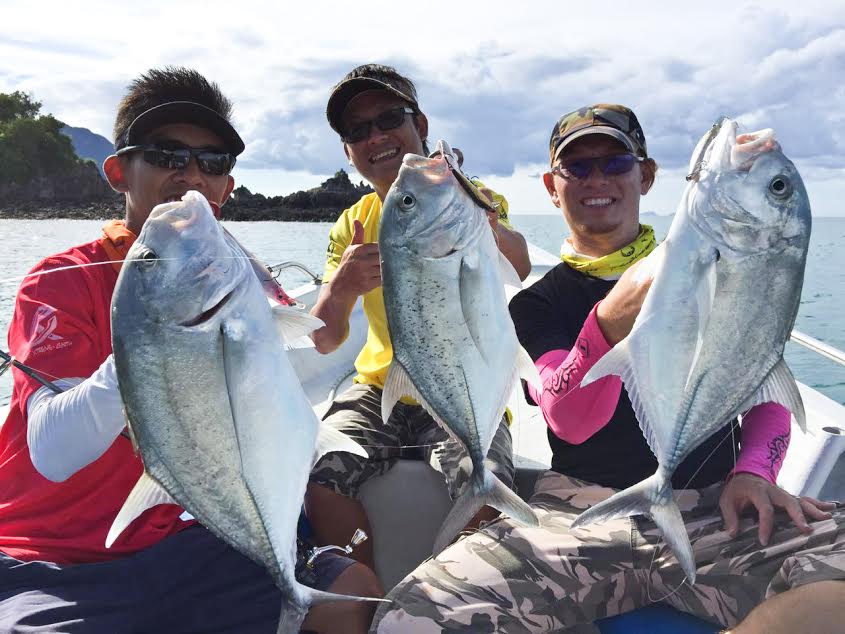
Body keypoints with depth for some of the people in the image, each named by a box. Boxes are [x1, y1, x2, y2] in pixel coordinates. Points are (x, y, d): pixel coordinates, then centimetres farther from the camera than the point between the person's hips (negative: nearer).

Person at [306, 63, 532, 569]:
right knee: (320, 482, -22)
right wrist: (339, 289, -24)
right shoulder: (352, 225, 8)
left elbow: (520, 268, -25)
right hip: (380, 390, 3)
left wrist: (485, 228, -49)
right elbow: (325, 341, -1)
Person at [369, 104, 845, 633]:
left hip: (715, 509, 1)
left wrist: (753, 471, -5)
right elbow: (570, 422, -10)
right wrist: (611, 324, -31)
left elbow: (768, 392, 18)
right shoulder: (536, 303, 9)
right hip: (580, 514, 0)